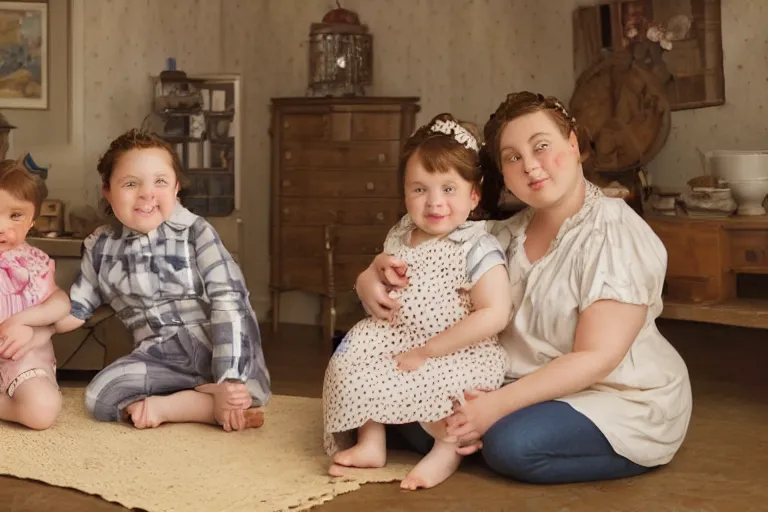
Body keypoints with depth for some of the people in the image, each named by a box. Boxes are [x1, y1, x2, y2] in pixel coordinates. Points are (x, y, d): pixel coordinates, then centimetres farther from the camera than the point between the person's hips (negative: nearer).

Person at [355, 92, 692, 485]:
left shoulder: (616, 235, -16)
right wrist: (373, 278, -15)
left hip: (622, 399, -6)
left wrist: (498, 405, -27)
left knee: (514, 443, -32)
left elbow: (596, 358, -22)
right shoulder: (505, 235, 5)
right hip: (530, 387, 7)